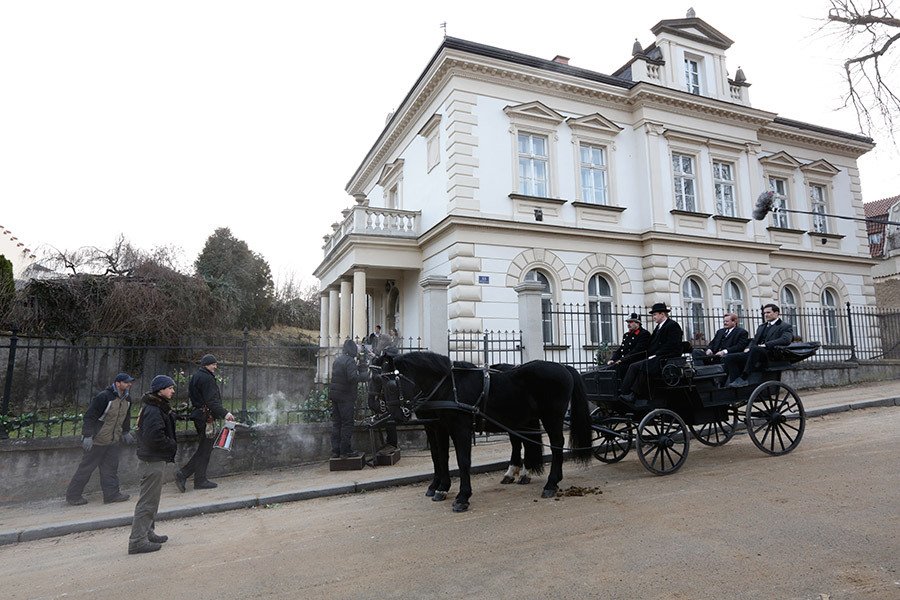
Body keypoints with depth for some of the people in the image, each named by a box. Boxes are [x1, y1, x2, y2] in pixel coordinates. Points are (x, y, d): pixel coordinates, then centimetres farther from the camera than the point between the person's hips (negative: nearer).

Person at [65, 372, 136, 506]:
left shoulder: (127, 399, 6)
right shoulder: (103, 397, -21)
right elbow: (90, 416, -20)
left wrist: (126, 432, 25)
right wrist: (87, 436, -22)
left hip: (114, 440, 7)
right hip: (97, 440, -7)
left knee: (111, 467, 9)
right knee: (87, 467, 4)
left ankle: (112, 494, 15)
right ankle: (73, 495, 17)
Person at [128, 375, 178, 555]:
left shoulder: (158, 408, 13)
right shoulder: (153, 411, -20)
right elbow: (155, 438, -28)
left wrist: (171, 446, 6)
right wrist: (173, 446, -13)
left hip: (154, 459, 11)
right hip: (153, 460, -11)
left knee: (151, 499, 21)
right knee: (148, 502, -3)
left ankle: (148, 533, 33)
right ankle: (137, 541, 3)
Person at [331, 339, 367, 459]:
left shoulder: (337, 360, 15)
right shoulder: (349, 361, -13)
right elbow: (353, 378, -23)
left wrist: (359, 368, 17)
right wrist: (365, 374, -12)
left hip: (334, 394, 9)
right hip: (345, 397, -9)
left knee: (336, 423, 11)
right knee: (347, 423, -2)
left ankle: (335, 451, 15)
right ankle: (345, 451, 0)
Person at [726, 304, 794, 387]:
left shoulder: (785, 326, 7)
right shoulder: (761, 327, 30)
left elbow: (785, 340, -11)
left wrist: (766, 345, -19)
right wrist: (748, 348, 3)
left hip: (771, 355, -7)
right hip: (755, 352, 7)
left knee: (755, 349, -40)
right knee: (730, 358, -15)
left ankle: (743, 379, -38)